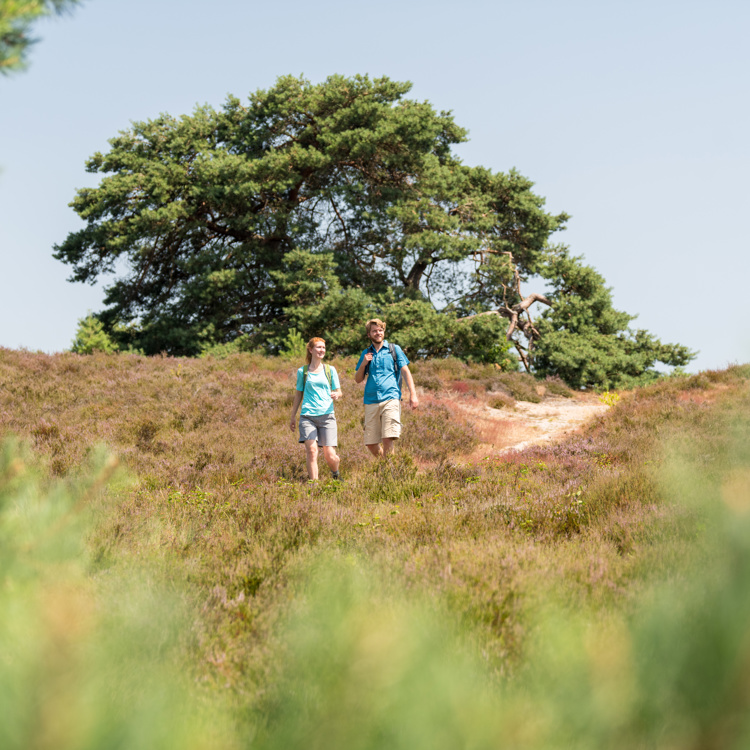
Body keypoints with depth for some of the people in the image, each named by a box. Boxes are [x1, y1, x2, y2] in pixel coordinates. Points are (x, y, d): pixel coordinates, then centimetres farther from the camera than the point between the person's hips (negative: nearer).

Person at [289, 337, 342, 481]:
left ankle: (336, 474, 27)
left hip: (327, 415, 0)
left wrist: (336, 395, -13)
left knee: (330, 455, -4)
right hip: (307, 415, 0)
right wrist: (293, 416, 19)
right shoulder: (302, 371, 10)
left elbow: (338, 391, 12)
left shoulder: (330, 370, 11)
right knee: (311, 450, -18)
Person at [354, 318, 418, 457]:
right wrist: (363, 364, -1)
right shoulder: (366, 353, 18)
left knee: (387, 440, -18)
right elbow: (358, 379, 17)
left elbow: (405, 372, 7)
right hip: (371, 402, 3)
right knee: (371, 444, 1)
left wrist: (413, 394, -4)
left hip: (390, 399, -3)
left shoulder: (394, 349, 10)